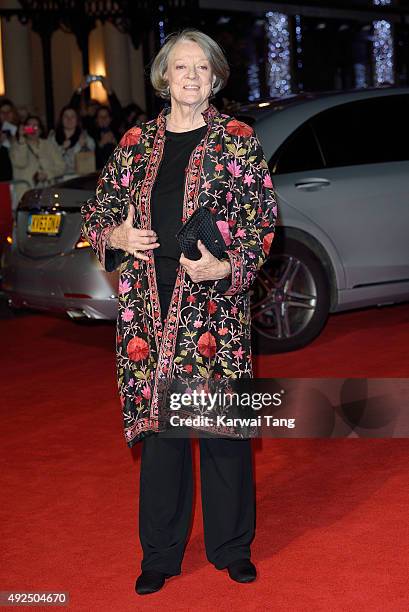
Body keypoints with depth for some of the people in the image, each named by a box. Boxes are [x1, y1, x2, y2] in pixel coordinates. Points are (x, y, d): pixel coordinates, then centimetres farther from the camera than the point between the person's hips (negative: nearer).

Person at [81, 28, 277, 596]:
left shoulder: (238, 139, 2)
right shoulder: (137, 142, 10)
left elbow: (263, 215, -1)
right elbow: (97, 209, 18)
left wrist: (228, 265, -15)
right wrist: (116, 235, -3)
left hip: (215, 298, -2)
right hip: (150, 301, 2)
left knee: (222, 421, 2)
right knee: (158, 422, 7)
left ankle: (231, 546, 20)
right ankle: (160, 554, 20)